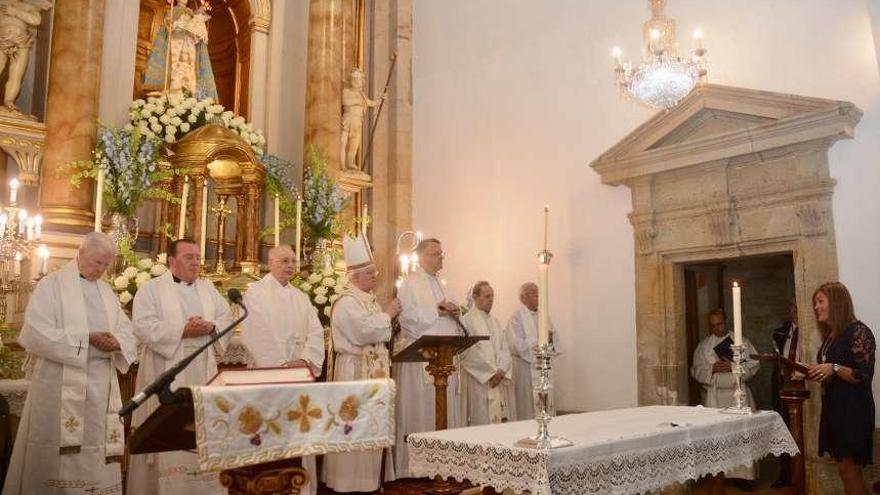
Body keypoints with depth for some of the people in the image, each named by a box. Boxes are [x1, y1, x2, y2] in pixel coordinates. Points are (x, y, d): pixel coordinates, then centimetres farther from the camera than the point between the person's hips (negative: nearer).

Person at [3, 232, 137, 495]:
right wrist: (86, 339, -17)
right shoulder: (51, 284, -1)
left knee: (98, 450, 6)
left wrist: (117, 342, -11)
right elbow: (35, 332, -12)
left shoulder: (106, 291, 16)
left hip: (101, 383, 5)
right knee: (60, 452, -1)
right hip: (61, 382, -5)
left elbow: (126, 330, 13)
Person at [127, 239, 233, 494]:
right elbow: (144, 327, -12)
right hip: (167, 375, -4)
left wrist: (211, 327, -10)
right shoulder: (151, 289, 1)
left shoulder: (208, 288, 16)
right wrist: (183, 330, -19)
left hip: (203, 373, 5)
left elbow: (227, 318, 12)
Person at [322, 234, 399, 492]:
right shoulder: (346, 302, -15)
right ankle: (350, 478, 8)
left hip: (374, 370, 9)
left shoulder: (370, 299, 13)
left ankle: (370, 474, 24)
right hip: (355, 371, -9)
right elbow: (364, 332, -27)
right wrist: (387, 314, -14)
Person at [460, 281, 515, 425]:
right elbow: (469, 353, -12)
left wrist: (501, 371, -7)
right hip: (478, 380, -6)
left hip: (499, 381, 6)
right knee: (482, 422, -6)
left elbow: (505, 350, 11)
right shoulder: (466, 321, -4)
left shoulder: (495, 322, 17)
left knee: (500, 421, 3)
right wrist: (491, 372, -13)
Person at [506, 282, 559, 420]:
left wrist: (551, 337, -10)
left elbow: (555, 336, 13)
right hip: (526, 367, -6)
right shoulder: (516, 318, -8)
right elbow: (517, 345, -17)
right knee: (527, 408, -1)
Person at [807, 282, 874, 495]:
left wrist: (834, 368, -28)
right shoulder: (830, 336, 13)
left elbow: (864, 376, -16)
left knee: (847, 468, -5)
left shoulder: (858, 331, -12)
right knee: (849, 470, 11)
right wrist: (811, 374, 7)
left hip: (853, 409, -8)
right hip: (833, 406, 8)